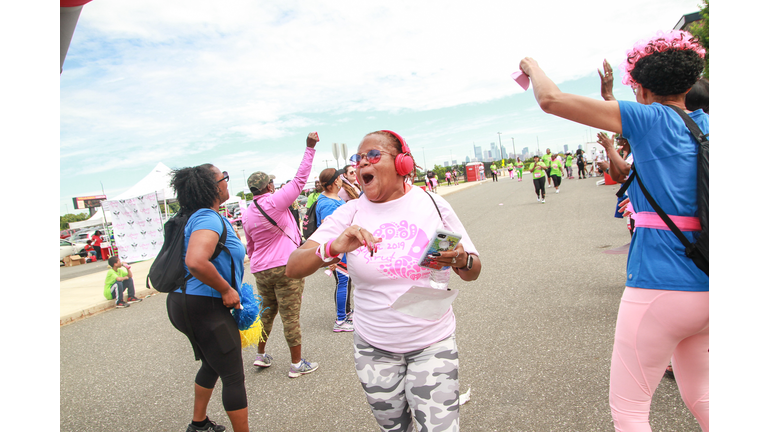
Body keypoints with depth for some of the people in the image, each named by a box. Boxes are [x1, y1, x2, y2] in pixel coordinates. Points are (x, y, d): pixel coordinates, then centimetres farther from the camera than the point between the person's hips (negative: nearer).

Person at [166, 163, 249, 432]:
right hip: (204, 306, -11)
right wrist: (227, 290, -24)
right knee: (234, 377, 0)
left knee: (212, 365, 27)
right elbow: (196, 262, -38)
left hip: (187, 303, 11)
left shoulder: (202, 216, 11)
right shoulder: (209, 219, -20)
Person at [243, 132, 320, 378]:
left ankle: (261, 355, 34)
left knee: (267, 311, 22)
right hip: (285, 267, -6)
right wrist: (310, 148, -7)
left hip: (260, 271, 6)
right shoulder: (276, 201, -11)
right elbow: (300, 179, -10)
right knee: (290, 316, 1)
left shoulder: (248, 215, 8)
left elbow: (250, 248, 16)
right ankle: (297, 364, 10)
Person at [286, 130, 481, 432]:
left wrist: (461, 260, -23)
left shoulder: (432, 204, -4)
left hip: (433, 343, -1)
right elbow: (293, 267, -13)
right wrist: (333, 248, -32)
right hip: (374, 349, 1)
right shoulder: (350, 213, -4)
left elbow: (473, 273, 1)